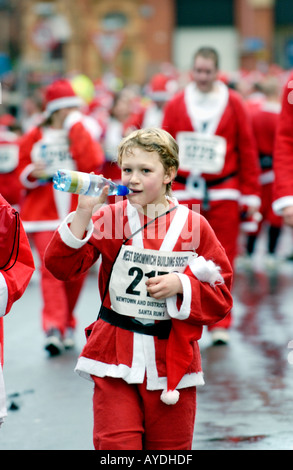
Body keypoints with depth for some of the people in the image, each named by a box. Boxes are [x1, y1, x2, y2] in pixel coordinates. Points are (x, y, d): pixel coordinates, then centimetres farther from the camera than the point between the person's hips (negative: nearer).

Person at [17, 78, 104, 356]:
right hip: (42, 213, -1)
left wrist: (76, 125, -12)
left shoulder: (81, 135, 6)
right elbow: (20, 171, 9)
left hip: (76, 213, 1)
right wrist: (32, 174, -13)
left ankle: (67, 326, 24)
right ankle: (54, 328, -21)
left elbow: (91, 162, -15)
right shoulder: (34, 138, 6)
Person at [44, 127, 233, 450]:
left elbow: (221, 295, 3)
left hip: (172, 359, 0)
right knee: (115, 446, -6)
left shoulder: (193, 226, -1)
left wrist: (181, 285, -14)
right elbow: (61, 265, -9)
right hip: (116, 359, 0)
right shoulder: (109, 218, 1)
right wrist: (83, 214, -18)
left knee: (170, 447, 8)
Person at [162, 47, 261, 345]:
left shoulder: (233, 104, 4)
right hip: (184, 192, 1)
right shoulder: (176, 105, 6)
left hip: (223, 193, -1)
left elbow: (247, 150, 6)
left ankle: (220, 324, 8)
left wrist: (250, 193, 4)